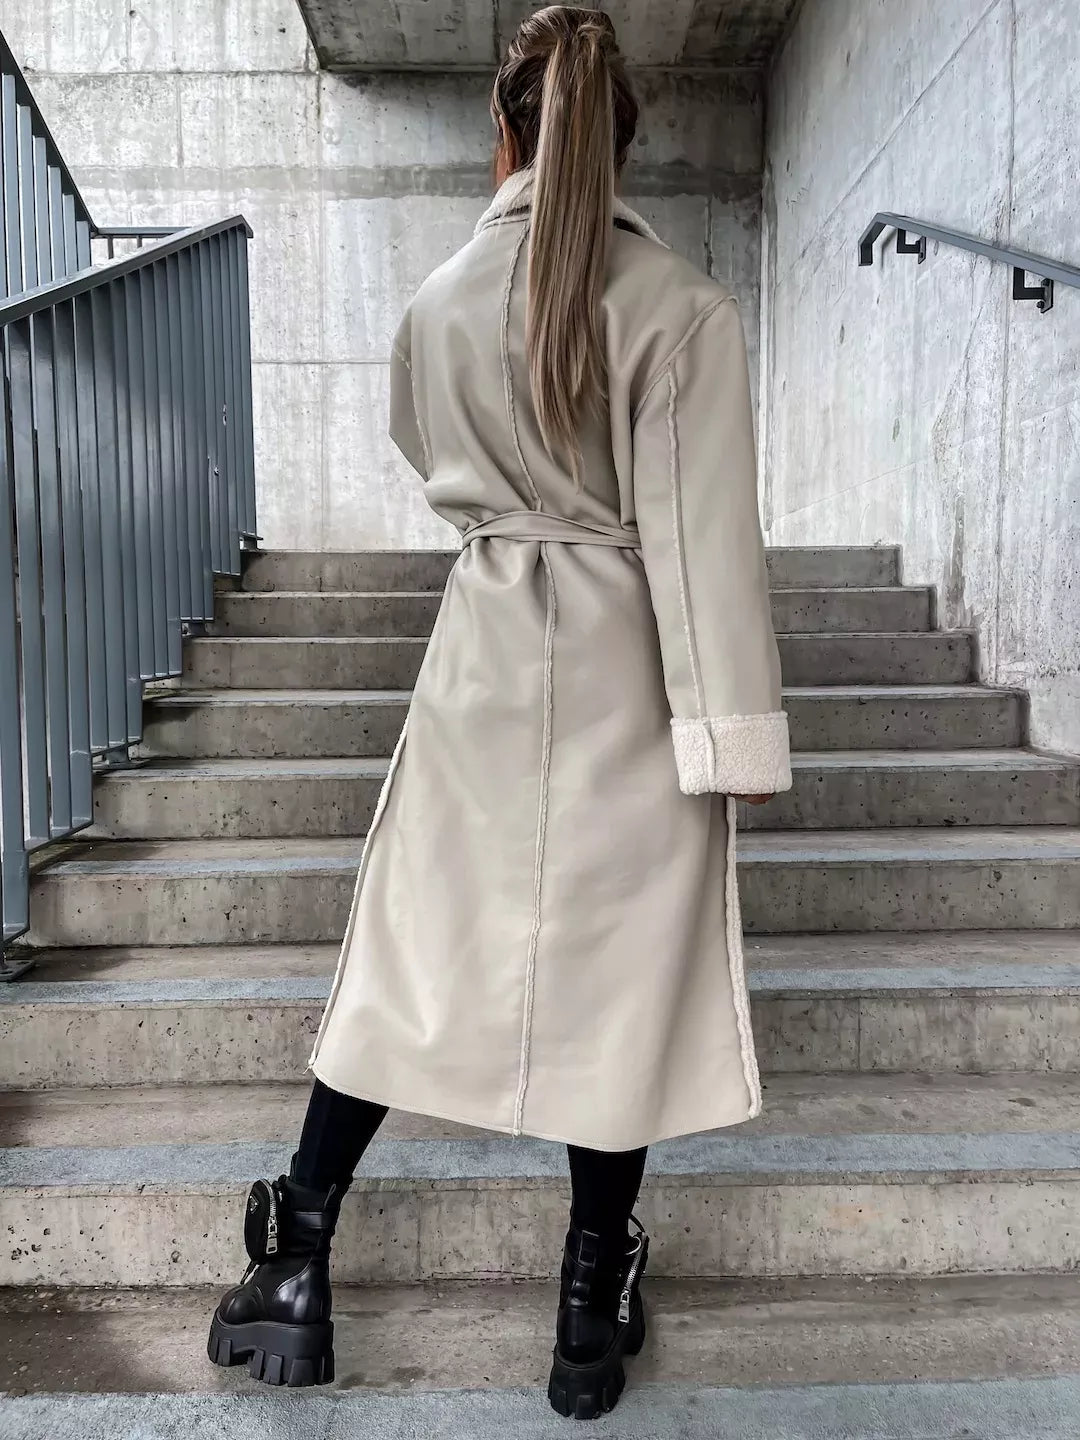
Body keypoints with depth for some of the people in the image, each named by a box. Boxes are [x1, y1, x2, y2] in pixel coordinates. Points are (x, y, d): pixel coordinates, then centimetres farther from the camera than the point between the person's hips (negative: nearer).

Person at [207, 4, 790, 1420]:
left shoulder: (440, 301, 2)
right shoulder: (682, 307, -9)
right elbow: (703, 540, -13)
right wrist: (729, 731, -8)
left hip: (487, 655, 3)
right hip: (629, 679, -2)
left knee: (411, 953, 15)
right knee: (621, 980, 10)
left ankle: (294, 1270, 26)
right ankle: (592, 1320, 28)